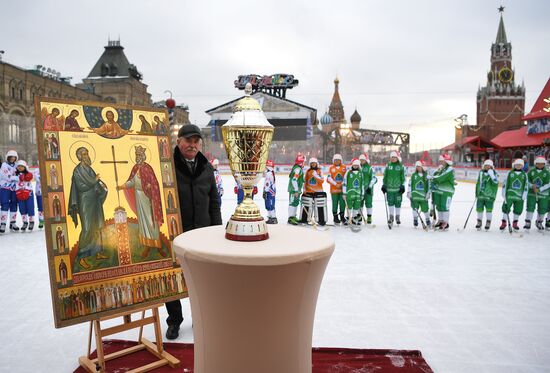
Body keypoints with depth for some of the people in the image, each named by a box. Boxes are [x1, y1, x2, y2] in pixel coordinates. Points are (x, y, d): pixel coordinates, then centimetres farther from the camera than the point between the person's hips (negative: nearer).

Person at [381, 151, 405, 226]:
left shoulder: (401, 166, 2)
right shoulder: (388, 166, 6)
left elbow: (403, 177, 5)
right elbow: (385, 176, 10)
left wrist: (403, 185, 0)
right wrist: (384, 185, 7)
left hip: (398, 188, -1)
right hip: (389, 187, 1)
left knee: (398, 203, 3)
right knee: (390, 202, 5)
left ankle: (398, 216, 17)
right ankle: (391, 216, 17)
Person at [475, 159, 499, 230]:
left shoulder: (494, 174, -3)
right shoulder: (481, 173, 9)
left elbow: (495, 182, -20)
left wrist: (491, 175, -27)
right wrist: (476, 193, 15)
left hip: (489, 195, -4)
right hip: (480, 194, 4)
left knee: (489, 209, 0)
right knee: (479, 208, 9)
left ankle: (488, 223, 13)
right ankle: (479, 222, 22)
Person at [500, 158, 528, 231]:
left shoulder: (524, 174, 6)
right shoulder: (510, 173, 1)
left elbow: (526, 185, 7)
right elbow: (505, 183, 3)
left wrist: (524, 196, 2)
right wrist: (504, 193, -1)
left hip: (519, 196, 2)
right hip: (509, 195, -2)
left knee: (518, 210, 8)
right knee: (506, 208, -2)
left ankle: (515, 223, 24)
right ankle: (504, 223, 10)